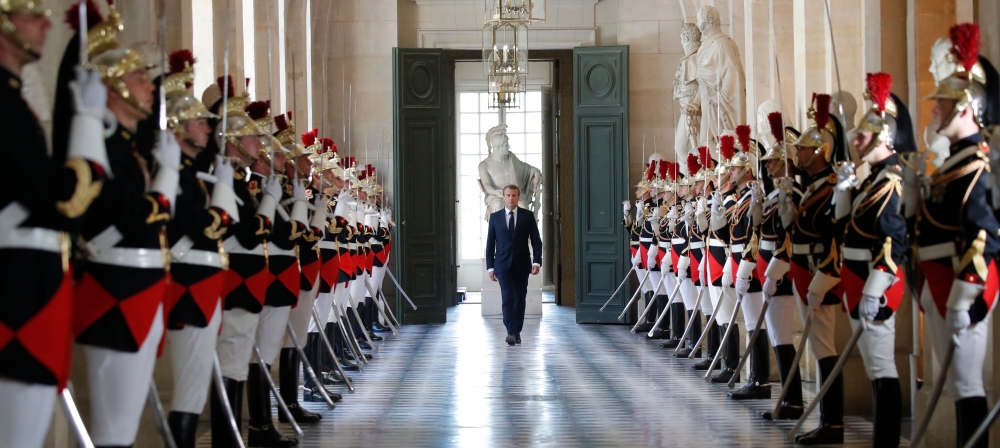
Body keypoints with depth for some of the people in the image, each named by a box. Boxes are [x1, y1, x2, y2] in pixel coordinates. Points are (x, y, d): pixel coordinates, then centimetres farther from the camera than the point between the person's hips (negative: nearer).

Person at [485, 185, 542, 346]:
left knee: (520, 298, 5)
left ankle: (517, 331, 15)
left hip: (522, 264, 1)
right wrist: (490, 267, 1)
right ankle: (511, 332, -19)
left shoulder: (528, 216, 4)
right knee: (508, 297, -14)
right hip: (503, 264, -1)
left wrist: (537, 261, -11)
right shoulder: (495, 217, 5)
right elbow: (490, 243, 6)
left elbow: (536, 240, 1)